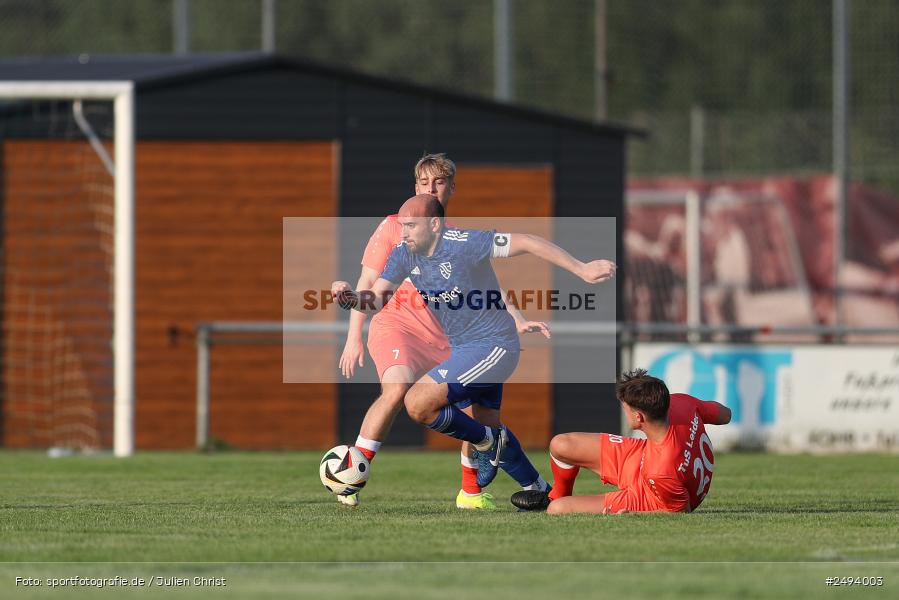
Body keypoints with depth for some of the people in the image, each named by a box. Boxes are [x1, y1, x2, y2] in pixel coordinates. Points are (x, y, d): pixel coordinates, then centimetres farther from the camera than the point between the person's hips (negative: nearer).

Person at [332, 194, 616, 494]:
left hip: (493, 346, -9)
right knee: (489, 428, 21)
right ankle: (540, 491, 39)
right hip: (461, 347, 9)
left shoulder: (463, 243, -24)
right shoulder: (403, 254, -2)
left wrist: (582, 270, -23)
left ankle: (487, 443, 0)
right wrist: (349, 296, -28)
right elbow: (375, 300, -4)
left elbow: (527, 242, -22)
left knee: (418, 403, -21)